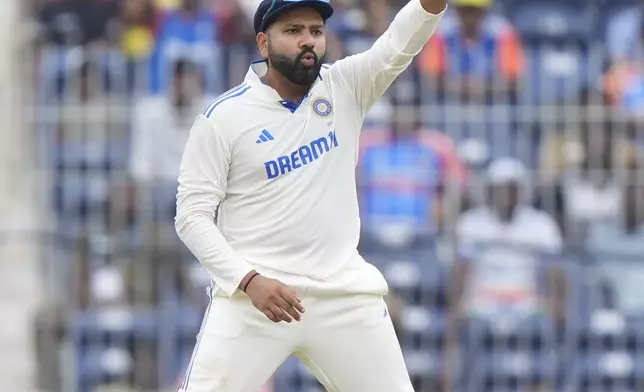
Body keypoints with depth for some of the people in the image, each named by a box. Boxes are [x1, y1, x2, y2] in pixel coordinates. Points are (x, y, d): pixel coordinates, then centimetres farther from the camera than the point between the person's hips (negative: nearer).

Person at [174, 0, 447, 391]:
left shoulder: (346, 88, 5)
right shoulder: (222, 118, -4)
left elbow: (401, 43, -12)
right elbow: (193, 216, -6)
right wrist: (248, 280, -20)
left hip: (346, 297, 3)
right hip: (252, 295, -3)